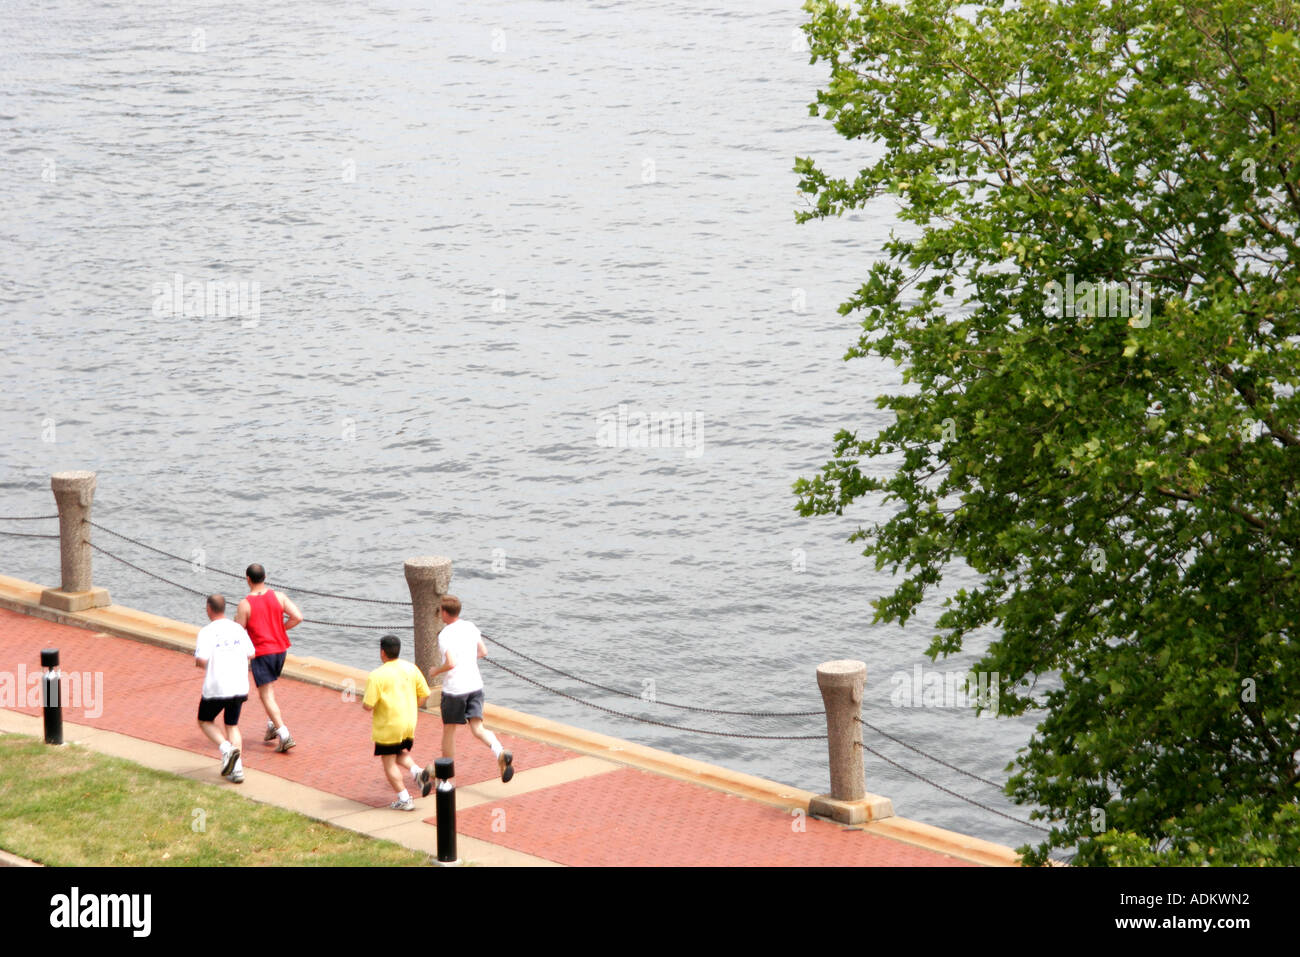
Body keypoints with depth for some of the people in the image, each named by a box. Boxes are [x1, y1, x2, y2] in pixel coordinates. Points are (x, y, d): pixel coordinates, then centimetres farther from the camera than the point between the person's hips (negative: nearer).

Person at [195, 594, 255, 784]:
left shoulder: (207, 632, -11)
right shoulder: (238, 629, 5)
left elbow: (201, 660, -19)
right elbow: (250, 655, 10)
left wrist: (198, 662, 4)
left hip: (216, 688, -5)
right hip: (239, 686, 5)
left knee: (205, 721, 17)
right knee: (232, 725, 17)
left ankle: (226, 748, -9)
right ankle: (237, 769, 4)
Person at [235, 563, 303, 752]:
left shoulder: (245, 605, -13)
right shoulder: (278, 597, -3)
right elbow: (298, 617, -8)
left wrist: (236, 620, 12)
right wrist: (282, 628, 8)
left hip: (261, 652, -5)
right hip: (280, 648, 5)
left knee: (266, 695, -3)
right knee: (268, 686, 28)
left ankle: (284, 735, -15)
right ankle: (272, 725, 24)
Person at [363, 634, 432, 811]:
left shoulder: (377, 675, -17)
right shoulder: (410, 668, 0)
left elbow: (368, 706, -18)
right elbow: (424, 694, 7)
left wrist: (363, 703, 6)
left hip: (388, 727, -6)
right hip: (409, 723, 6)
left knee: (389, 763, 8)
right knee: (401, 754, 25)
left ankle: (404, 800, 7)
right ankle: (417, 772, -3)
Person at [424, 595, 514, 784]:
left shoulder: (445, 635, -16)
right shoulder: (470, 627, 5)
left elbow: (451, 663, -25)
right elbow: (483, 652, 13)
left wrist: (435, 671, -7)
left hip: (454, 688, -5)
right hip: (475, 685, 5)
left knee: (449, 729, 12)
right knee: (477, 728, 1)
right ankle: (500, 753, -27)